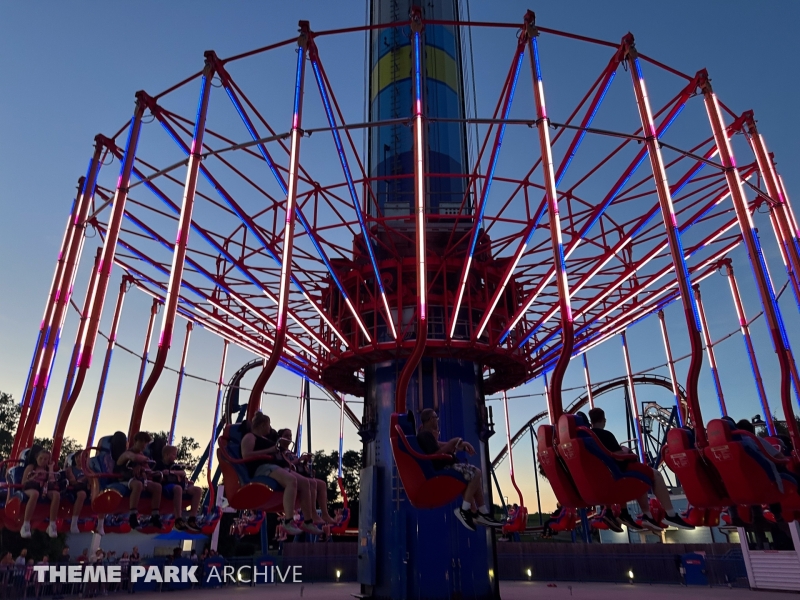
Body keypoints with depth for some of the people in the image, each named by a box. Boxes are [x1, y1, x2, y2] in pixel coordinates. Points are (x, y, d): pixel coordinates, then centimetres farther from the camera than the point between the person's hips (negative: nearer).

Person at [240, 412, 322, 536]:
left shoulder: (267, 439, 31)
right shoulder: (250, 437, 4)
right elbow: (246, 455, -14)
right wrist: (269, 451, -13)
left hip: (275, 466, 10)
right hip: (262, 468, -10)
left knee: (304, 482, -8)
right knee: (291, 480, -35)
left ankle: (308, 522, -11)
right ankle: (288, 522, -44)